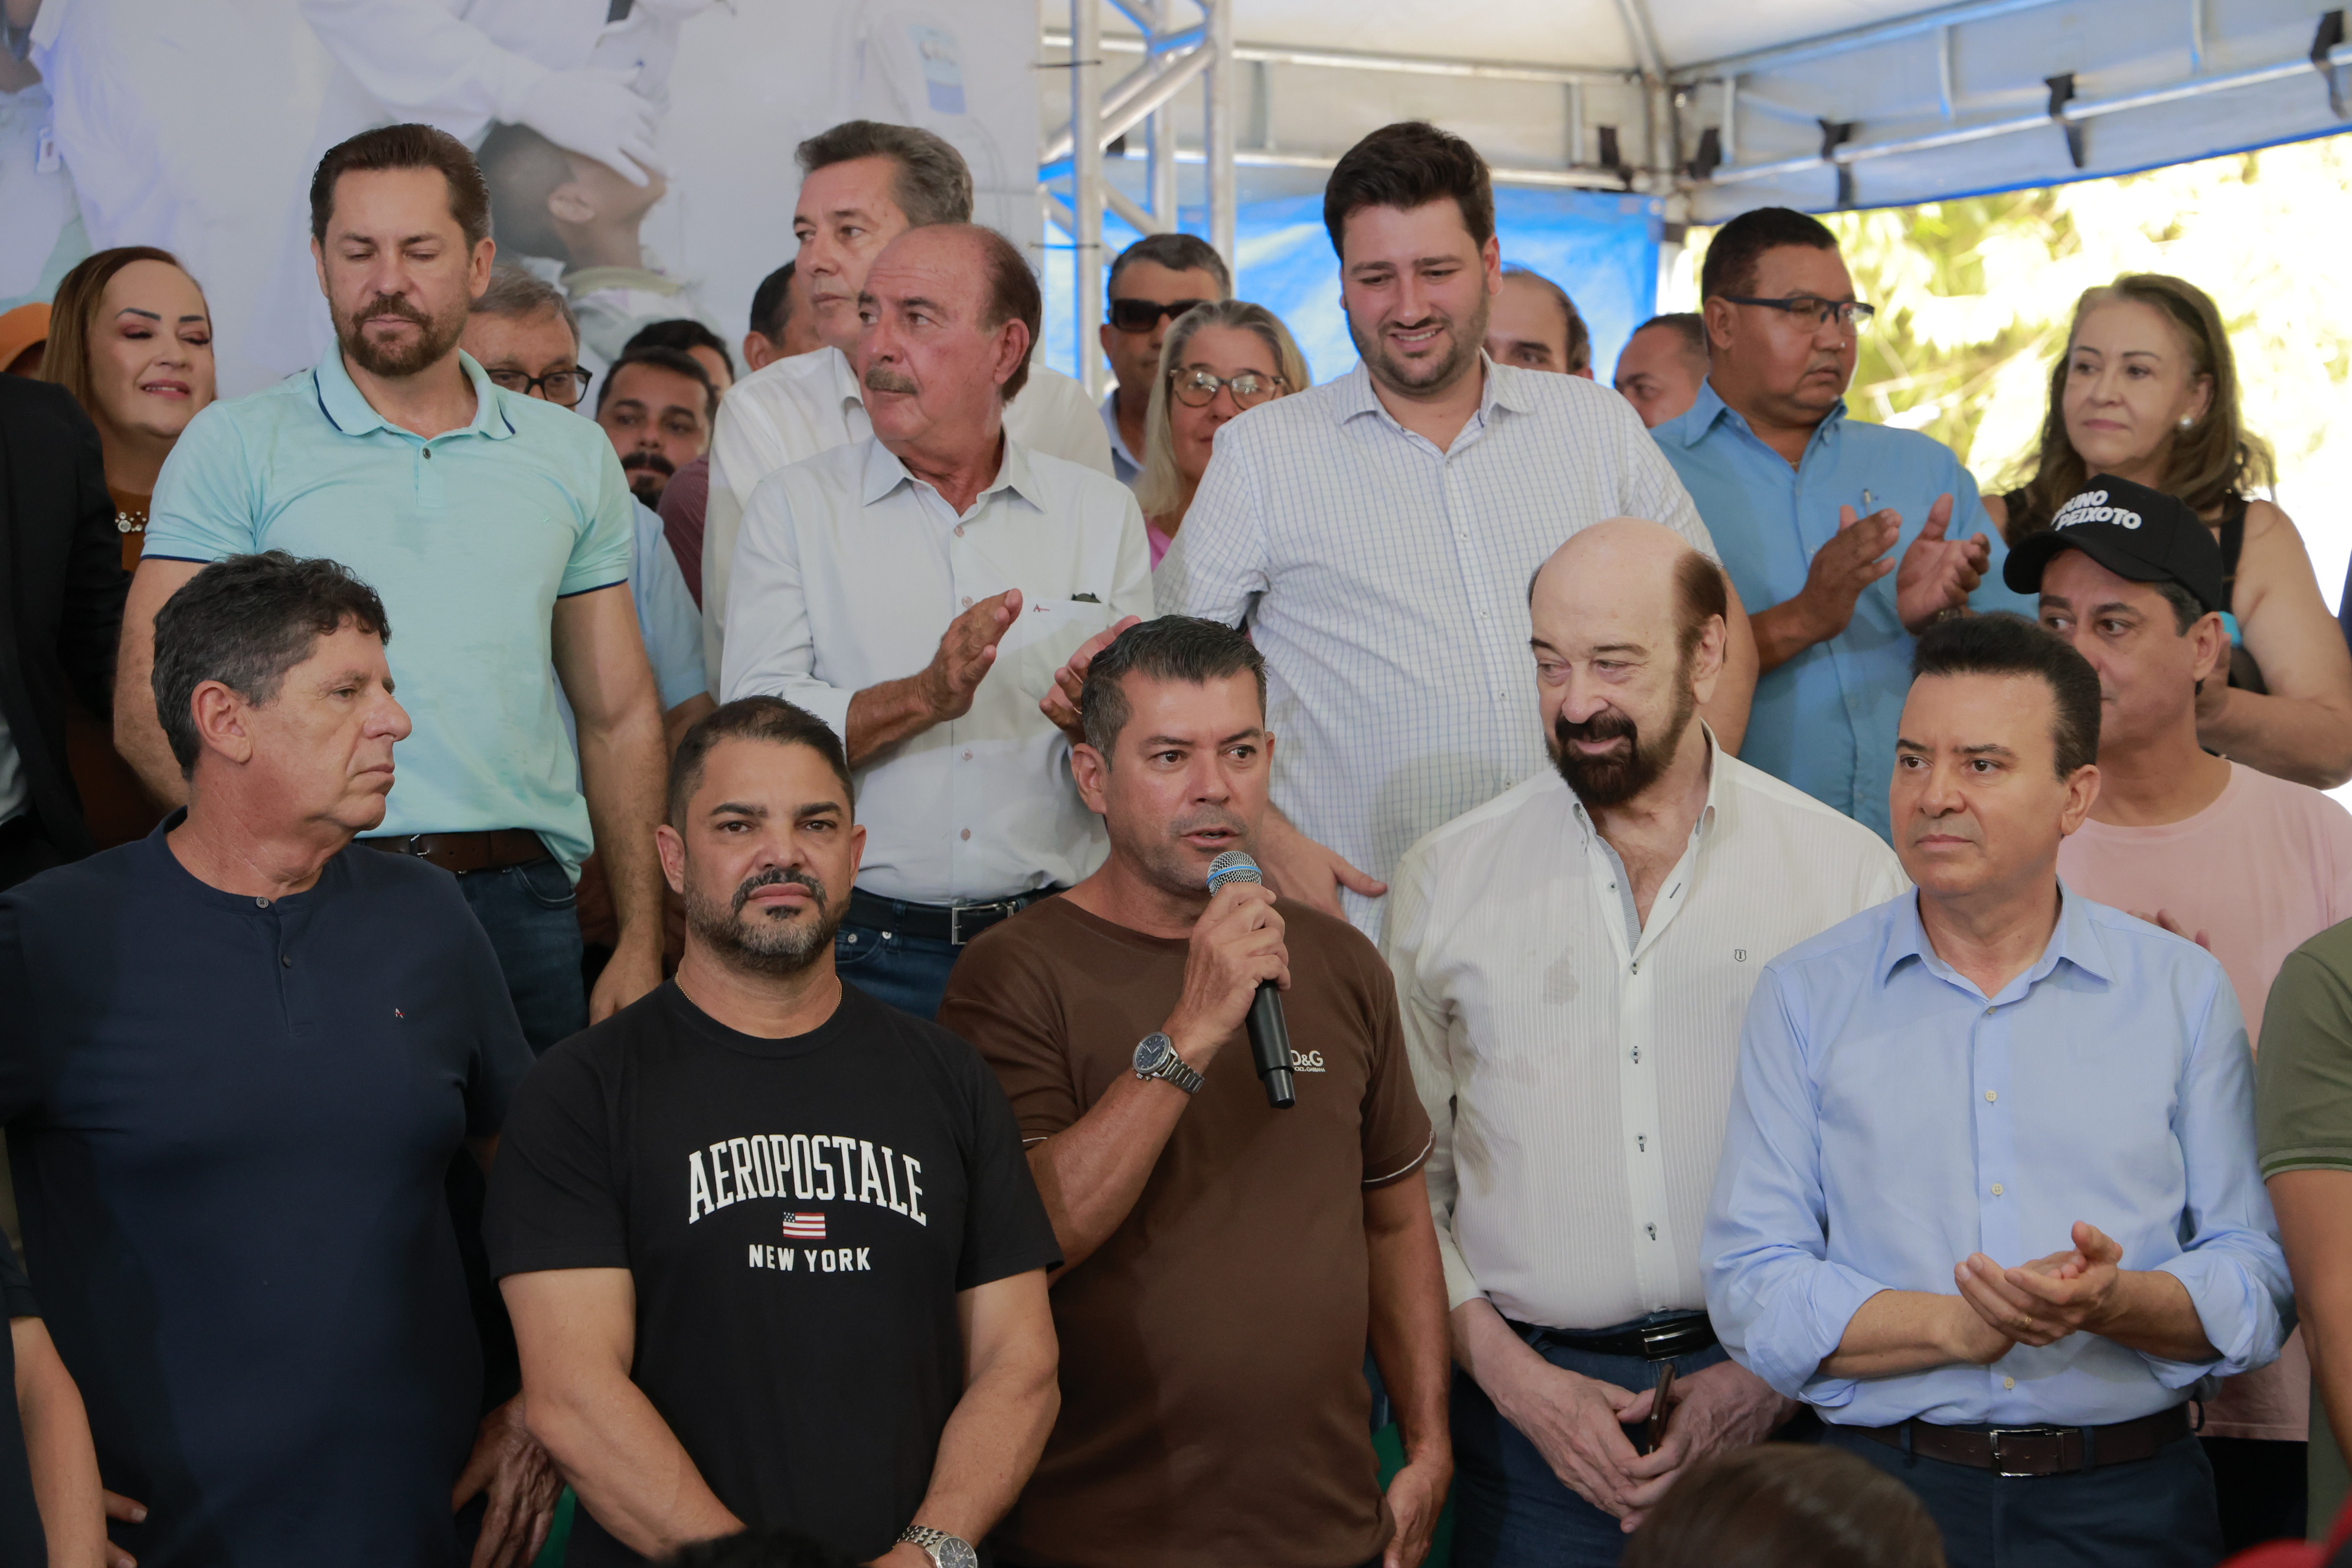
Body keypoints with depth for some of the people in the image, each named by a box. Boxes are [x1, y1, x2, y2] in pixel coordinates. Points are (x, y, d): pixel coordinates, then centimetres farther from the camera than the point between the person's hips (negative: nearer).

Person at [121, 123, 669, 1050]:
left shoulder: (573, 457, 13)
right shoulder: (235, 447, 3)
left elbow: (619, 717, 15)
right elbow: (149, 707, -4)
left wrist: (641, 946, 7)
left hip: (520, 904, 3)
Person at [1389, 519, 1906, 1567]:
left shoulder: (1848, 873, 0)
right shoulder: (1445, 879, 3)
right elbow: (1401, 1178, 4)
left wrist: (1770, 1380, -6)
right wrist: (1515, 1377, -5)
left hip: (1771, 1397, 0)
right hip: (1527, 1395, 1)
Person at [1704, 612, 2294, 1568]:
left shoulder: (2185, 991, 5)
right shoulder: (1805, 996, 2)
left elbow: (2258, 1287, 2)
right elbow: (1752, 1289, -5)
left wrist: (2116, 1304, -18)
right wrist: (1962, 1327, -18)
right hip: (1880, 1488, -1)